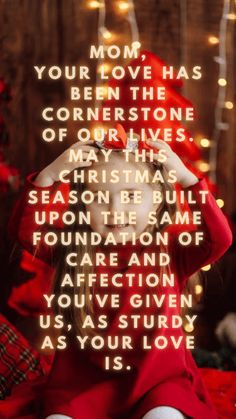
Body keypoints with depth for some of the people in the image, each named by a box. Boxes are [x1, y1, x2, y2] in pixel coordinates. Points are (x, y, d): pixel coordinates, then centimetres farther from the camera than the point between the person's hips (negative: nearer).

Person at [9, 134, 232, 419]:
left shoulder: (171, 249, -2)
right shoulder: (74, 249, 3)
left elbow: (219, 239, -15)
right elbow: (25, 230, -5)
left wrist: (187, 179, -21)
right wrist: (47, 177, -17)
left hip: (159, 376, -1)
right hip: (85, 378, 1)